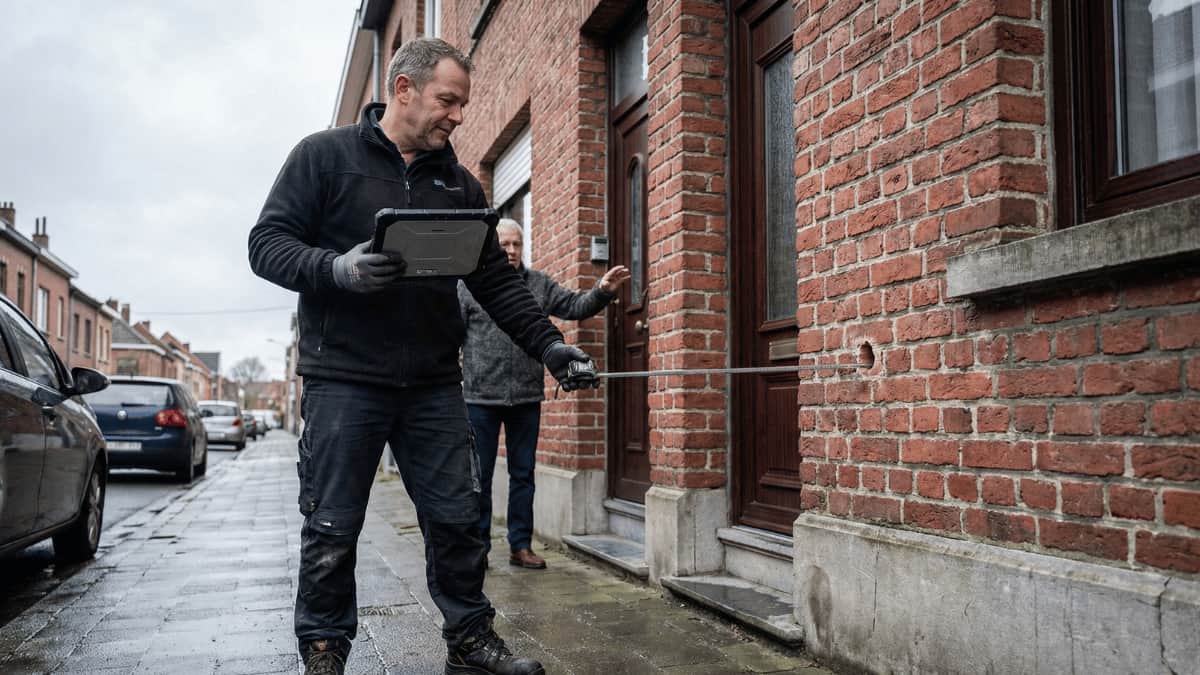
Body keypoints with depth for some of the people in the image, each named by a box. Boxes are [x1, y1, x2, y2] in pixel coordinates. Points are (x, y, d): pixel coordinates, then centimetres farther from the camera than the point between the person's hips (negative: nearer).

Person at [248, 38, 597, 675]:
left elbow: (496, 279, 14)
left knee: (457, 520, 7)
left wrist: (547, 343, 2)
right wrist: (338, 269, -22)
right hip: (343, 379, -4)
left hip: (434, 384, 4)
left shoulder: (458, 182, 15)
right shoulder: (324, 156, 2)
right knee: (332, 531, 4)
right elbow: (267, 244, -2)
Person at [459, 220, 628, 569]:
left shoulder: (539, 284, 9)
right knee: (479, 476, 5)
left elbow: (575, 307, 6)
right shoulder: (469, 286, 1)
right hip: (481, 397, -3)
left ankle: (521, 546, 19)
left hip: (526, 399, 3)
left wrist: (602, 291, -13)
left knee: (523, 475, 10)